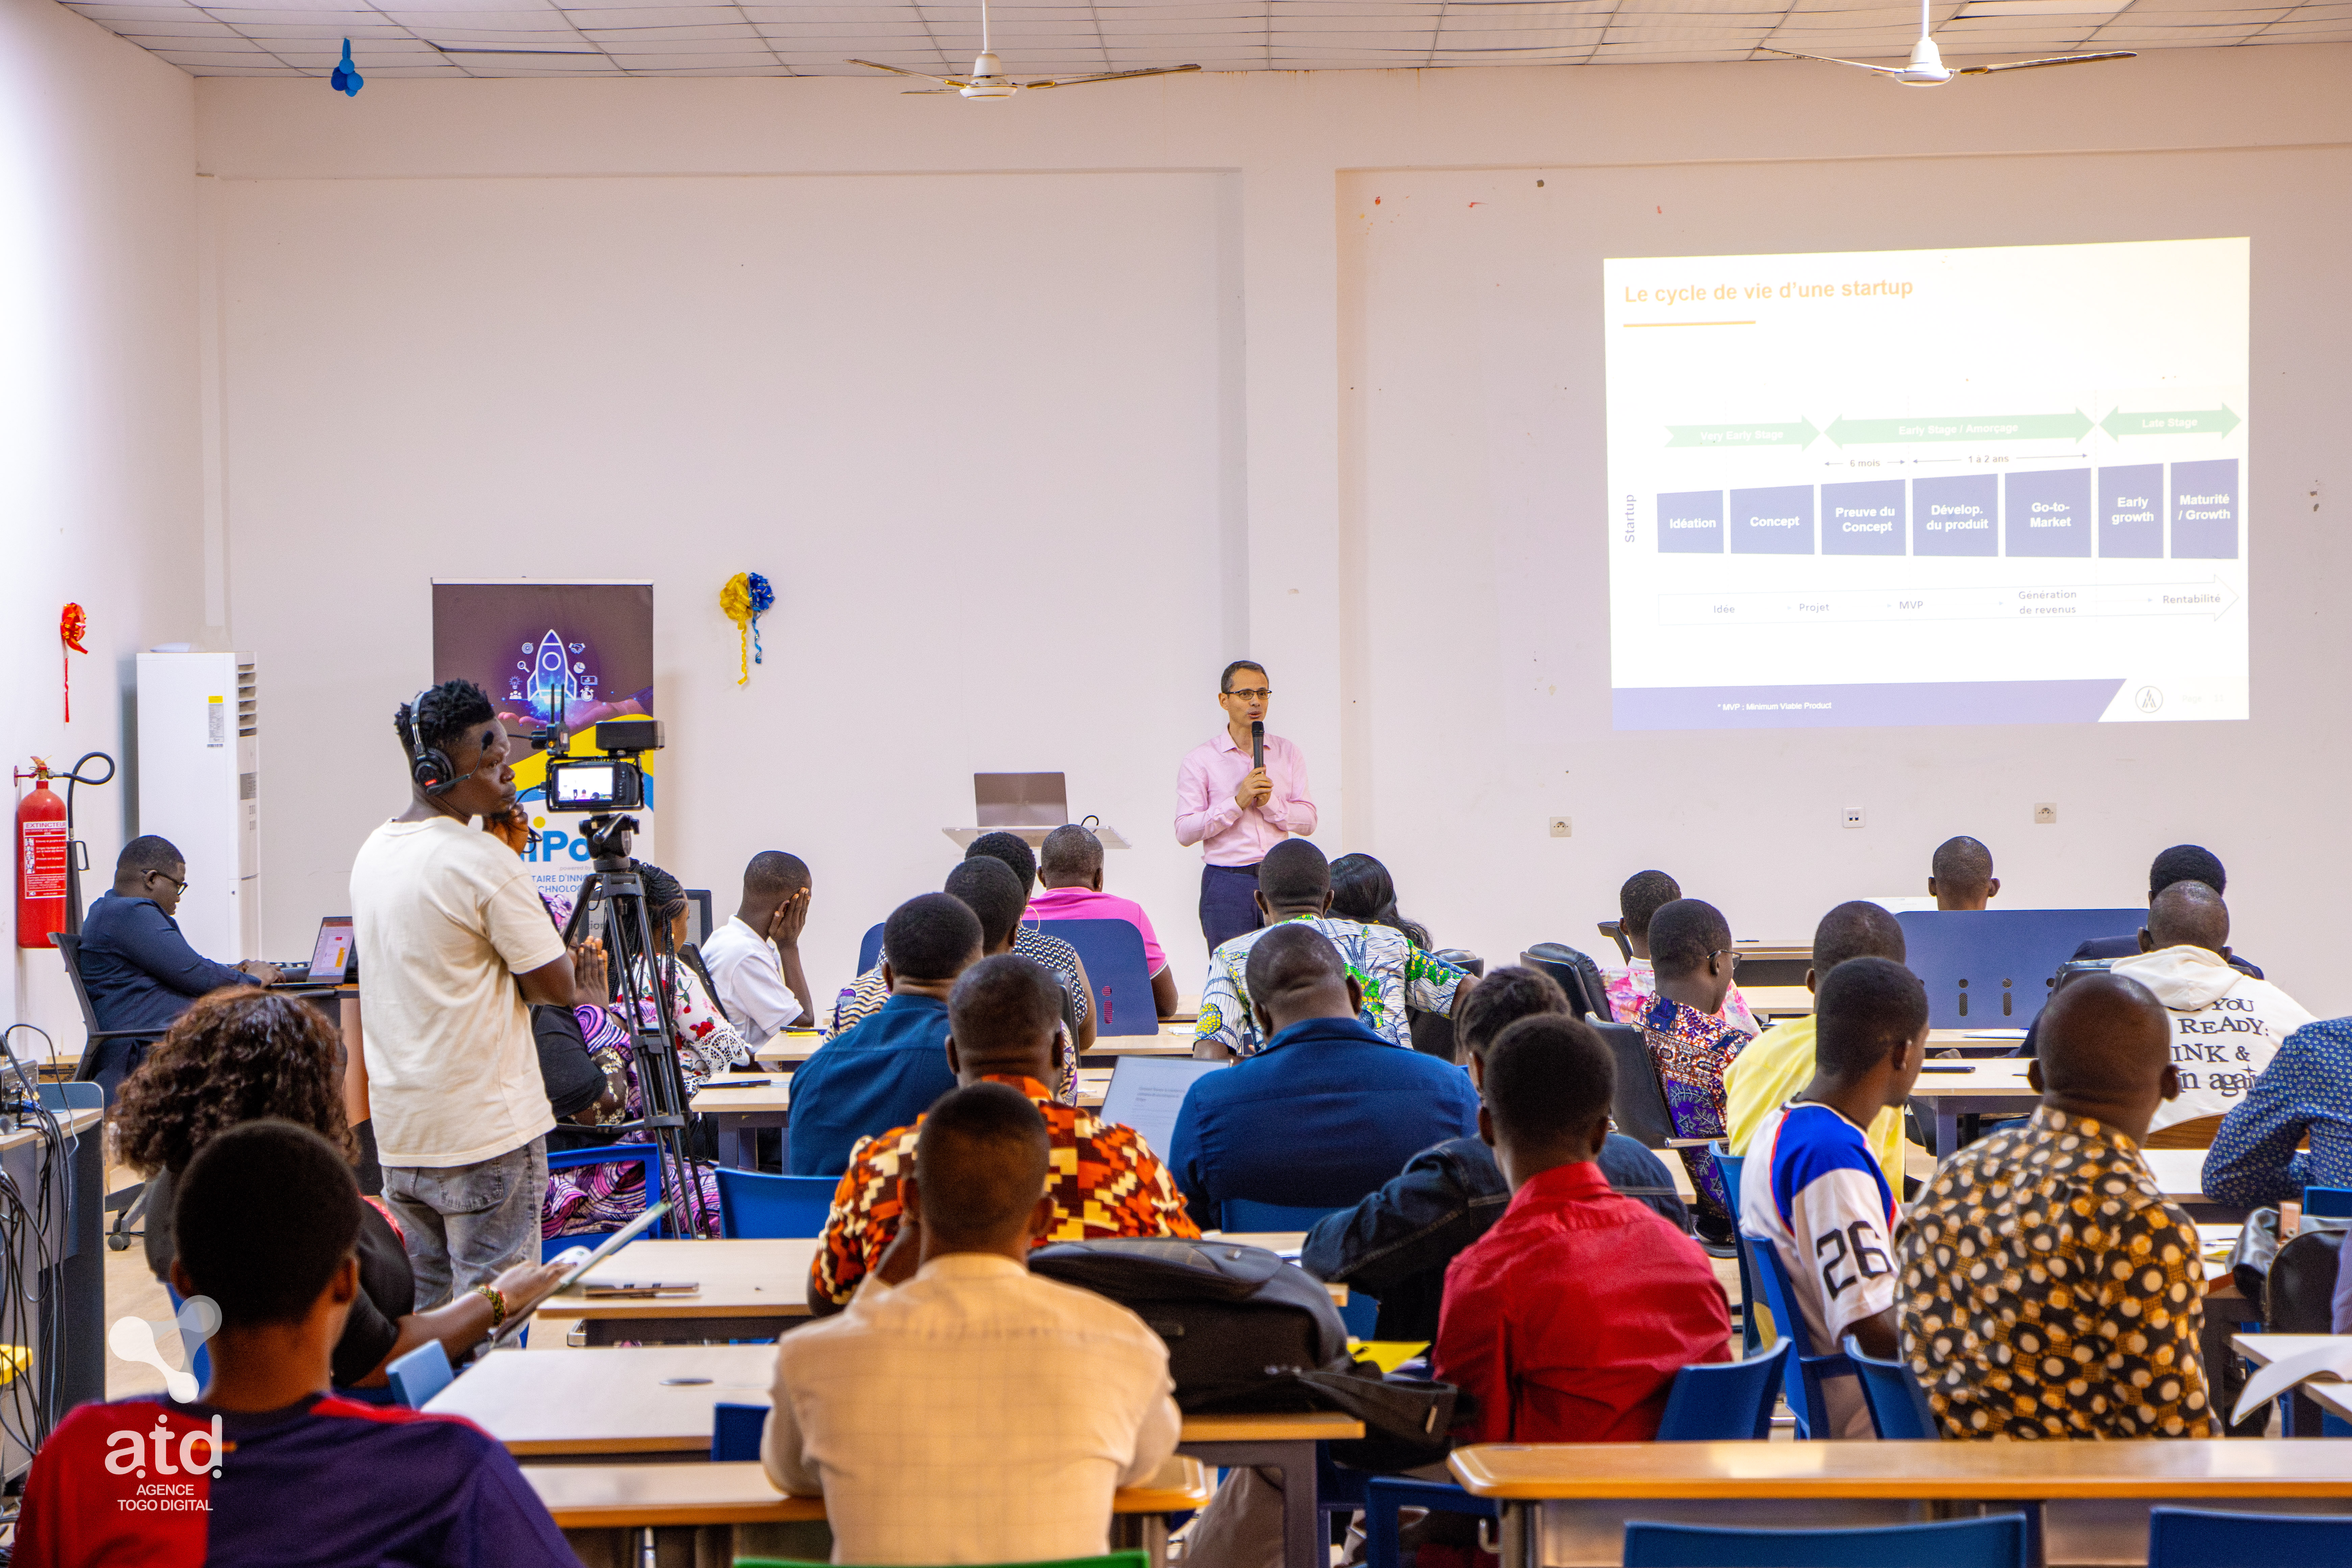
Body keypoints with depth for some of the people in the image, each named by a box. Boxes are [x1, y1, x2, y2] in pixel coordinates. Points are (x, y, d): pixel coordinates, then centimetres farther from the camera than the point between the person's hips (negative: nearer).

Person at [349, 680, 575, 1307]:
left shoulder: (373, 852, 10)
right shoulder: (483, 858, -16)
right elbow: (557, 985, -12)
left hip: (400, 1129, 8)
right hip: (486, 1128, -8)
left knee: (419, 1310, 13)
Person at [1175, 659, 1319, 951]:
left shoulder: (1288, 754, 12)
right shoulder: (1200, 759, 2)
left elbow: (1308, 821, 6)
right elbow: (1185, 832, -6)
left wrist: (1270, 802, -10)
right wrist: (1237, 802, -14)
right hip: (1227, 881, -3)